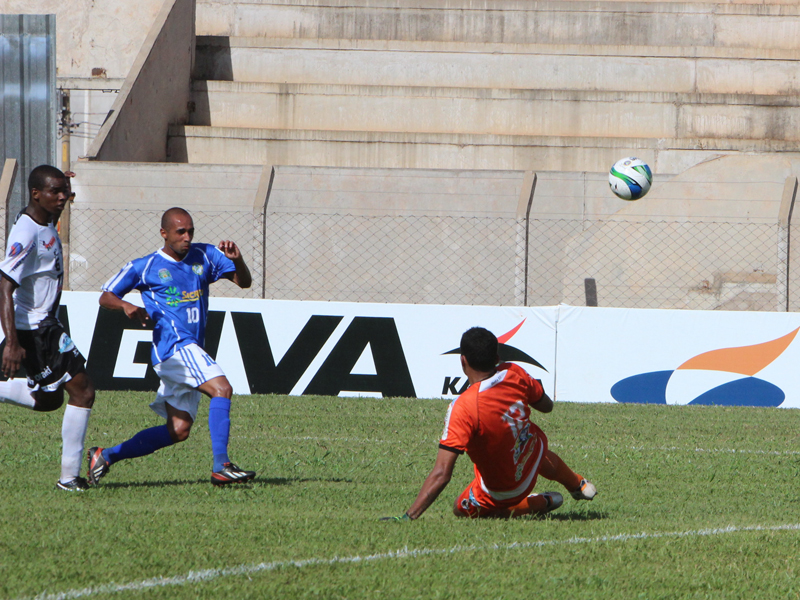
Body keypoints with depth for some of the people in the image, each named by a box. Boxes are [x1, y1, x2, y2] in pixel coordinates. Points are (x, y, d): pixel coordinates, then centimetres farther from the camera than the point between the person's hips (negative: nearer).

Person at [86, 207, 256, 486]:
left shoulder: (204, 257, 12)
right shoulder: (143, 267, 2)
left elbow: (244, 282, 9)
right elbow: (105, 297, 9)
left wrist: (237, 261, -12)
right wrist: (126, 306, -13)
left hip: (192, 352, 7)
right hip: (172, 346, -7)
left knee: (178, 430, 7)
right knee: (222, 388, -26)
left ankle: (105, 456, 19)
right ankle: (221, 467, -32)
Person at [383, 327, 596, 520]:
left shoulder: (463, 408, -37)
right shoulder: (514, 374, -20)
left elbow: (442, 474, -39)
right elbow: (546, 406, 2)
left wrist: (408, 517, -38)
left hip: (502, 493, -6)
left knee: (461, 510, 23)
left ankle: (541, 504, 17)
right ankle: (579, 485, 66)